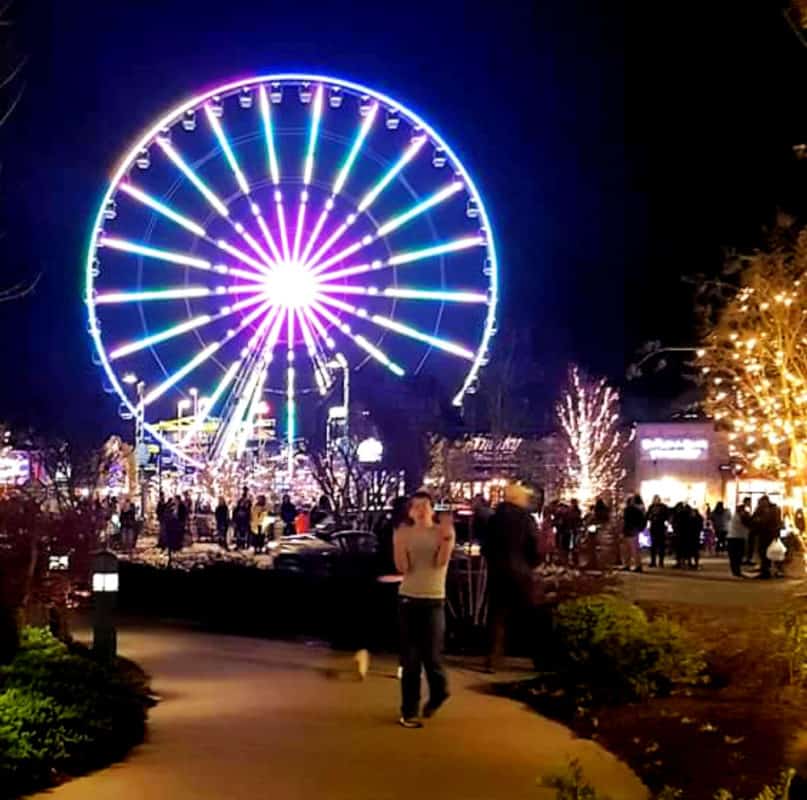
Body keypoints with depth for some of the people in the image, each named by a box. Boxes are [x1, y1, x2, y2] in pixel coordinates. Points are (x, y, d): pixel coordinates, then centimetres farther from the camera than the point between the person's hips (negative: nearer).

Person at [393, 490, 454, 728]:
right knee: (409, 659, 4)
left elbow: (441, 562, -18)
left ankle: (438, 693, 30)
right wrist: (398, 542, -20)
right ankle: (409, 711, 10)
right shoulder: (405, 534, 1)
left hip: (433, 601, -2)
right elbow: (402, 567, -9)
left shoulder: (442, 531, -3)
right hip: (408, 599, 2)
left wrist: (447, 535, -26)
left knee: (431, 656, -1)